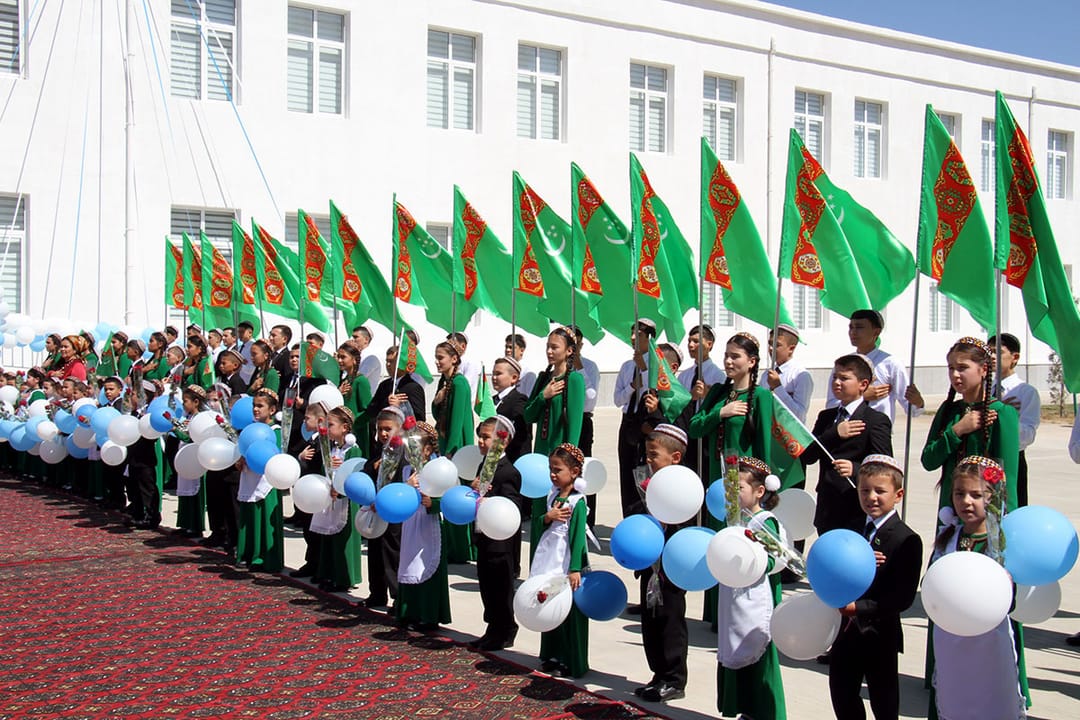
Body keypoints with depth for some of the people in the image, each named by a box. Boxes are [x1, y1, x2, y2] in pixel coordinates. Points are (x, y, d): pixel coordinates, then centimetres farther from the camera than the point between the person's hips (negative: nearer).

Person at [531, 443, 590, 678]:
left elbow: (578, 537, -17)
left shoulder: (578, 502, -14)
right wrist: (548, 516, -9)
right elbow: (537, 520, 13)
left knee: (569, 613, 0)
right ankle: (551, 656, 29)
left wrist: (575, 569, -20)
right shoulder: (553, 495, 8)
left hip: (567, 565, -8)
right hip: (550, 561, 8)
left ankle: (571, 663, 10)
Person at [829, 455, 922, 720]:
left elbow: (903, 597, -21)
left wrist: (860, 607, -27)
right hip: (846, 630, 6)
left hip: (880, 634, -6)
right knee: (842, 695, 16)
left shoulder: (907, 540, -15)